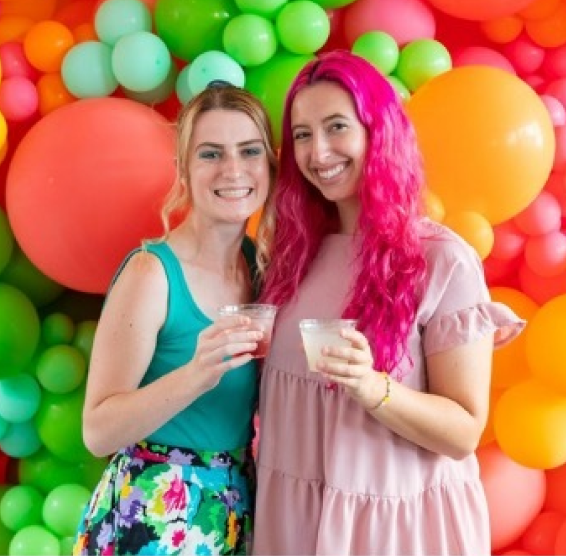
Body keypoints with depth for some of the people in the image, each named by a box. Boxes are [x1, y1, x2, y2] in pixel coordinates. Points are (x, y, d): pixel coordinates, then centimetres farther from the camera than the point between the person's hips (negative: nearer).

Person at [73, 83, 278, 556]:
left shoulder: (261, 262, 0)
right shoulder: (152, 271, -17)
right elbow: (98, 432, -18)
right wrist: (195, 376, -31)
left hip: (236, 505, 5)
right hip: (155, 512, -5)